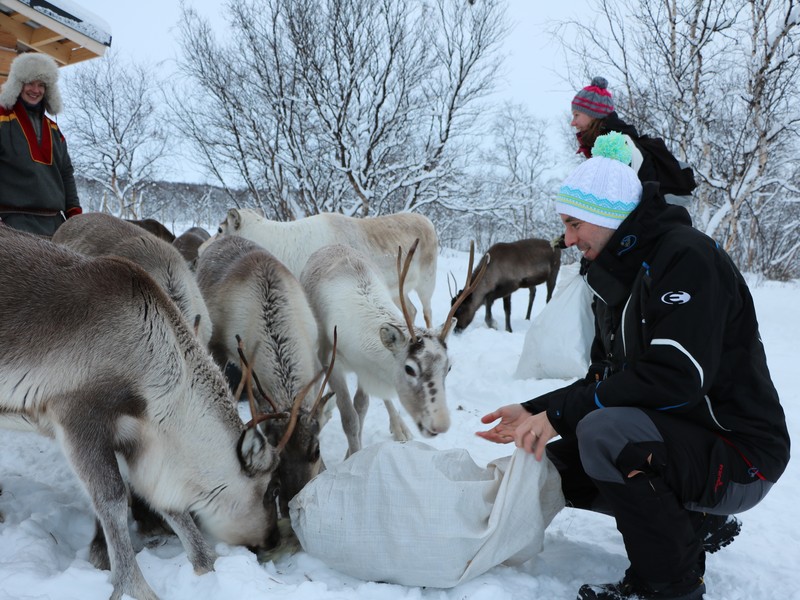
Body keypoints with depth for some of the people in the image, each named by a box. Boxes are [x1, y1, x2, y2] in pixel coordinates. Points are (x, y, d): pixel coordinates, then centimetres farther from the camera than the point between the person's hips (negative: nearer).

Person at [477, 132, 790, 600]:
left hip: (738, 454, -9)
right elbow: (606, 379, 11)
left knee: (604, 433, -33)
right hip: (678, 440, 9)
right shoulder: (616, 273, 9)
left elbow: (677, 378, -29)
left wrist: (562, 413, -25)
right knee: (554, 464, 4)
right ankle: (691, 523, 15)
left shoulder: (686, 255, -18)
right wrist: (533, 412, -2)